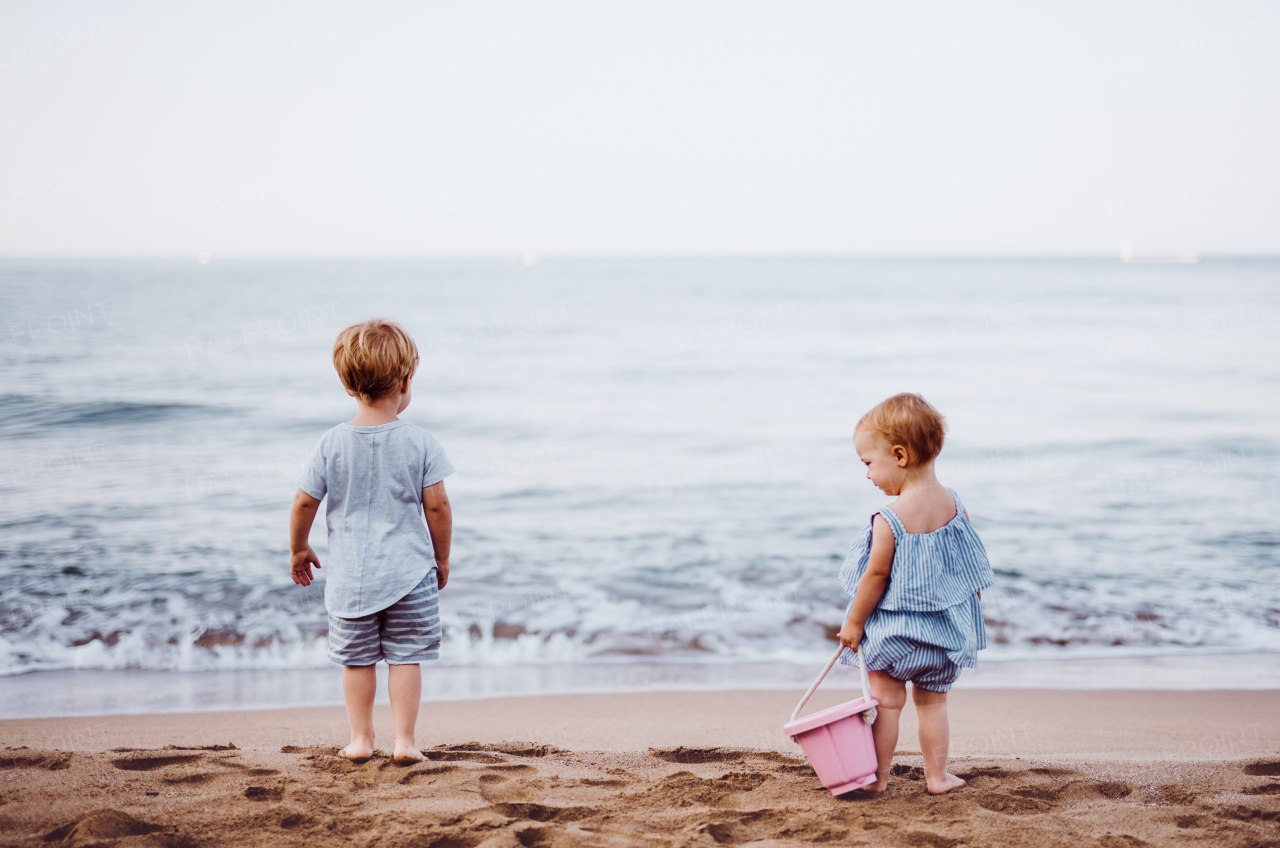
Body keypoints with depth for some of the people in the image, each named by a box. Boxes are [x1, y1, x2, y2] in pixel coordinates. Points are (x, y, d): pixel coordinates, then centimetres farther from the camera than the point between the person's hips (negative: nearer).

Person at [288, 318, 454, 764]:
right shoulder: (419, 442, -8)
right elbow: (437, 505, -5)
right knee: (405, 656, 6)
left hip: (350, 575, 1)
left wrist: (299, 550, 15)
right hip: (410, 571, -1)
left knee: (357, 659, 12)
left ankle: (360, 738, 18)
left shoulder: (332, 444, -5)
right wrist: (441, 559, 9)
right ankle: (404, 740, 4)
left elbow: (304, 503, -1)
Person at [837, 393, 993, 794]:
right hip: (947, 629, 5)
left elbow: (875, 577, -16)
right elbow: (971, 565, 5)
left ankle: (878, 776, 15)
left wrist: (854, 623, -3)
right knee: (933, 702, 17)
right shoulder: (954, 505, -4)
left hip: (895, 632, -5)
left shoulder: (890, 520, -23)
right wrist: (970, 608, 19)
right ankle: (937, 775, 21)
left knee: (886, 701, 8)